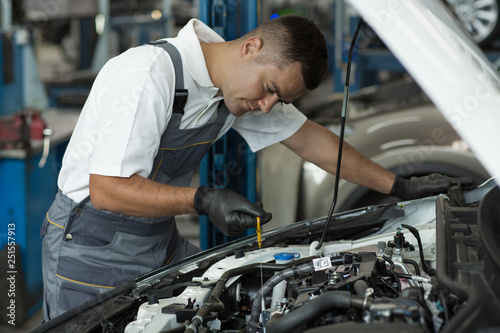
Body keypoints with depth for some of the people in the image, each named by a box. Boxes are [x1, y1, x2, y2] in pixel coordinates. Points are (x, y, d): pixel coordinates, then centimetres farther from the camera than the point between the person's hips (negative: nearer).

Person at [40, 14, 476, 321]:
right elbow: (106, 189, -30)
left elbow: (310, 139, 9)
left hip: (159, 239, 8)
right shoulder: (146, 77, -29)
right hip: (91, 247, -7)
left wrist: (401, 187, 10)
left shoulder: (246, 84, -2)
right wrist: (204, 201, -34)